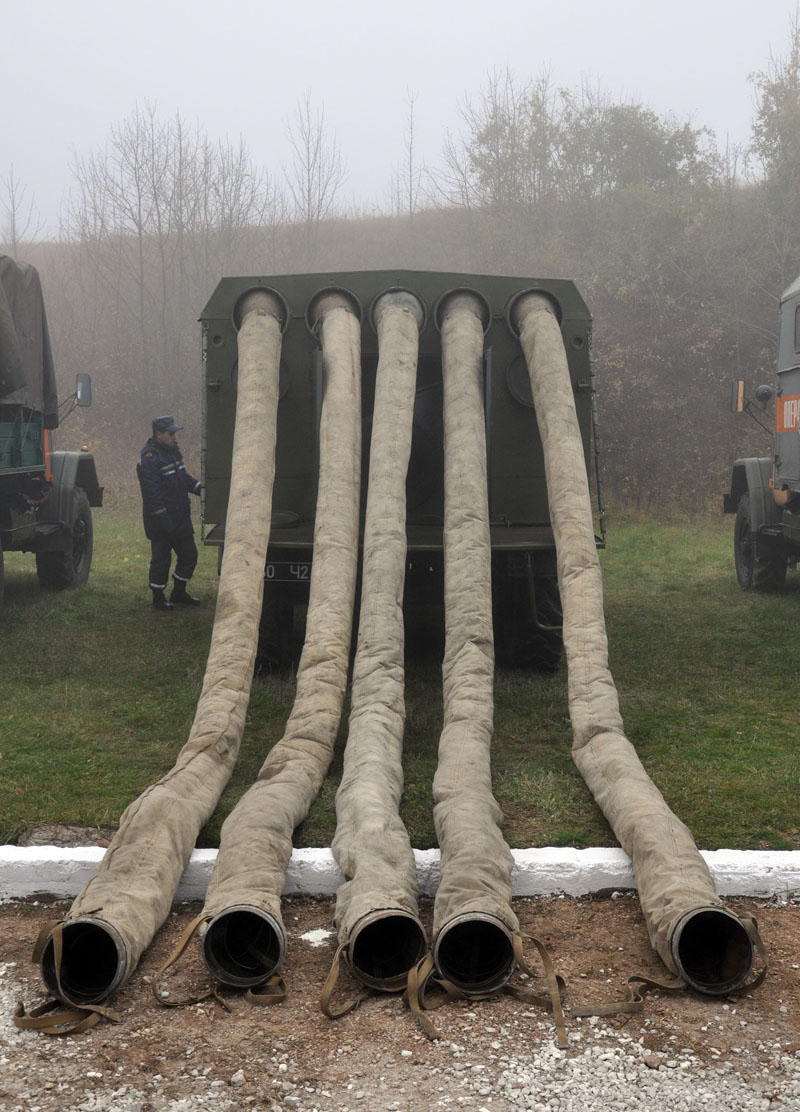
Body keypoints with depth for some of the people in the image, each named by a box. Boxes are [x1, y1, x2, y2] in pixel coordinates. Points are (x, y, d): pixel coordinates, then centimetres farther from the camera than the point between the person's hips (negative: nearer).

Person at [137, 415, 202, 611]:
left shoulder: (173, 451, 11)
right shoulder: (149, 459, -18)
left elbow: (183, 478, 23)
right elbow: (152, 495, -22)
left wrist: (200, 488, 7)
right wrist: (163, 520, -24)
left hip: (180, 519, 9)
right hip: (161, 521, -9)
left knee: (189, 556, 15)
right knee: (161, 560, 2)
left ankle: (179, 594, 30)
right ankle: (158, 598, 16)